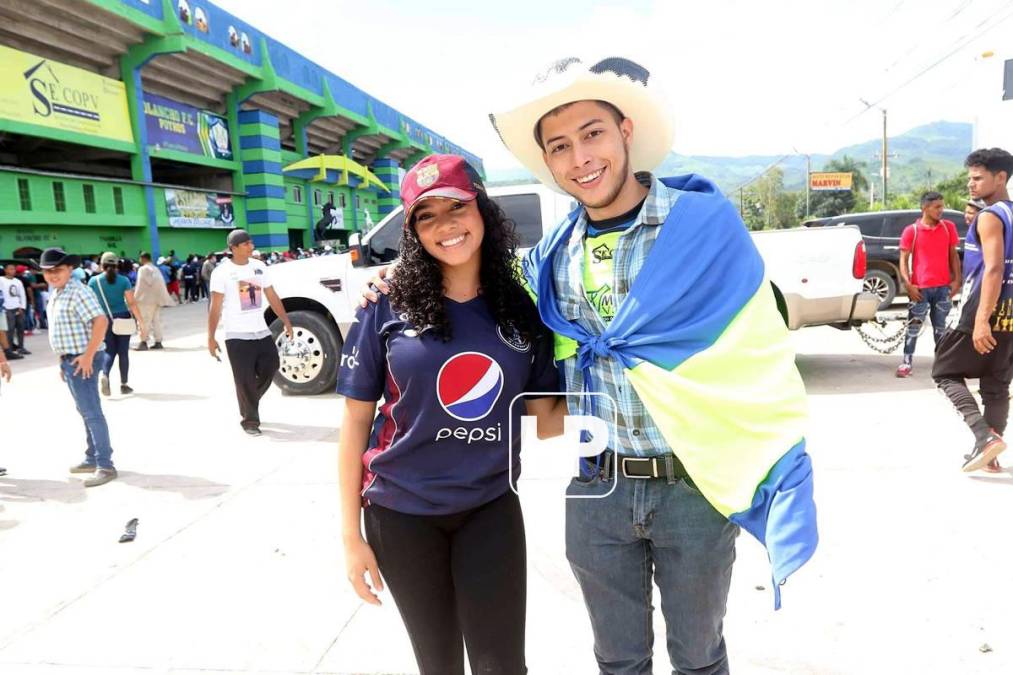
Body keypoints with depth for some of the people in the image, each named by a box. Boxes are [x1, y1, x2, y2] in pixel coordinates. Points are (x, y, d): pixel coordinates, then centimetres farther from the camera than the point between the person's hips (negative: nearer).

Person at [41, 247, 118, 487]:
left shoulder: (78, 292, -16)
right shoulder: (56, 294, 14)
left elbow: (101, 321, -25)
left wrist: (88, 356, -24)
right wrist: (63, 361, 18)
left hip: (82, 361, -10)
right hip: (69, 360, 10)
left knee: (92, 413, -8)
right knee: (85, 412, 16)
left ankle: (105, 465, -4)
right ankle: (92, 459, 26)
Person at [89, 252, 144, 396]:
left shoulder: (94, 281, 0)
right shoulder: (123, 280, -5)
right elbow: (132, 303, -9)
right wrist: (141, 321, -5)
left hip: (105, 320, 1)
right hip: (123, 318, -1)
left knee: (109, 351, 11)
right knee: (123, 352, 6)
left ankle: (104, 374, -18)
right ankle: (124, 385, 12)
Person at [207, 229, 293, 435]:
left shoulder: (260, 267, 7)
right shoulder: (222, 272, -8)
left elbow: (272, 297, 12)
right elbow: (215, 307, -10)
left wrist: (286, 321, 8)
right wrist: (211, 337, -13)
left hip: (262, 331, 5)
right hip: (237, 335, -5)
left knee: (271, 367, 6)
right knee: (245, 379, -3)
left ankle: (248, 403, 29)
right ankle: (250, 420, 10)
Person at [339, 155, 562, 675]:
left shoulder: (522, 309, -4)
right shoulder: (388, 306, -9)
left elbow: (545, 416, 0)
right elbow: (356, 419, -4)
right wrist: (351, 534, -4)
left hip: (492, 509, 1)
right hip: (401, 513, -1)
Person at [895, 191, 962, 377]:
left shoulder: (949, 227, 5)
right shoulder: (911, 231, -4)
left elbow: (953, 255, 10)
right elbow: (904, 259, -3)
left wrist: (956, 280, 1)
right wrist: (908, 284, -13)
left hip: (943, 287, 3)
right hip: (920, 288, -3)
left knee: (940, 326, 11)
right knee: (914, 326, 1)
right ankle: (907, 362, 5)